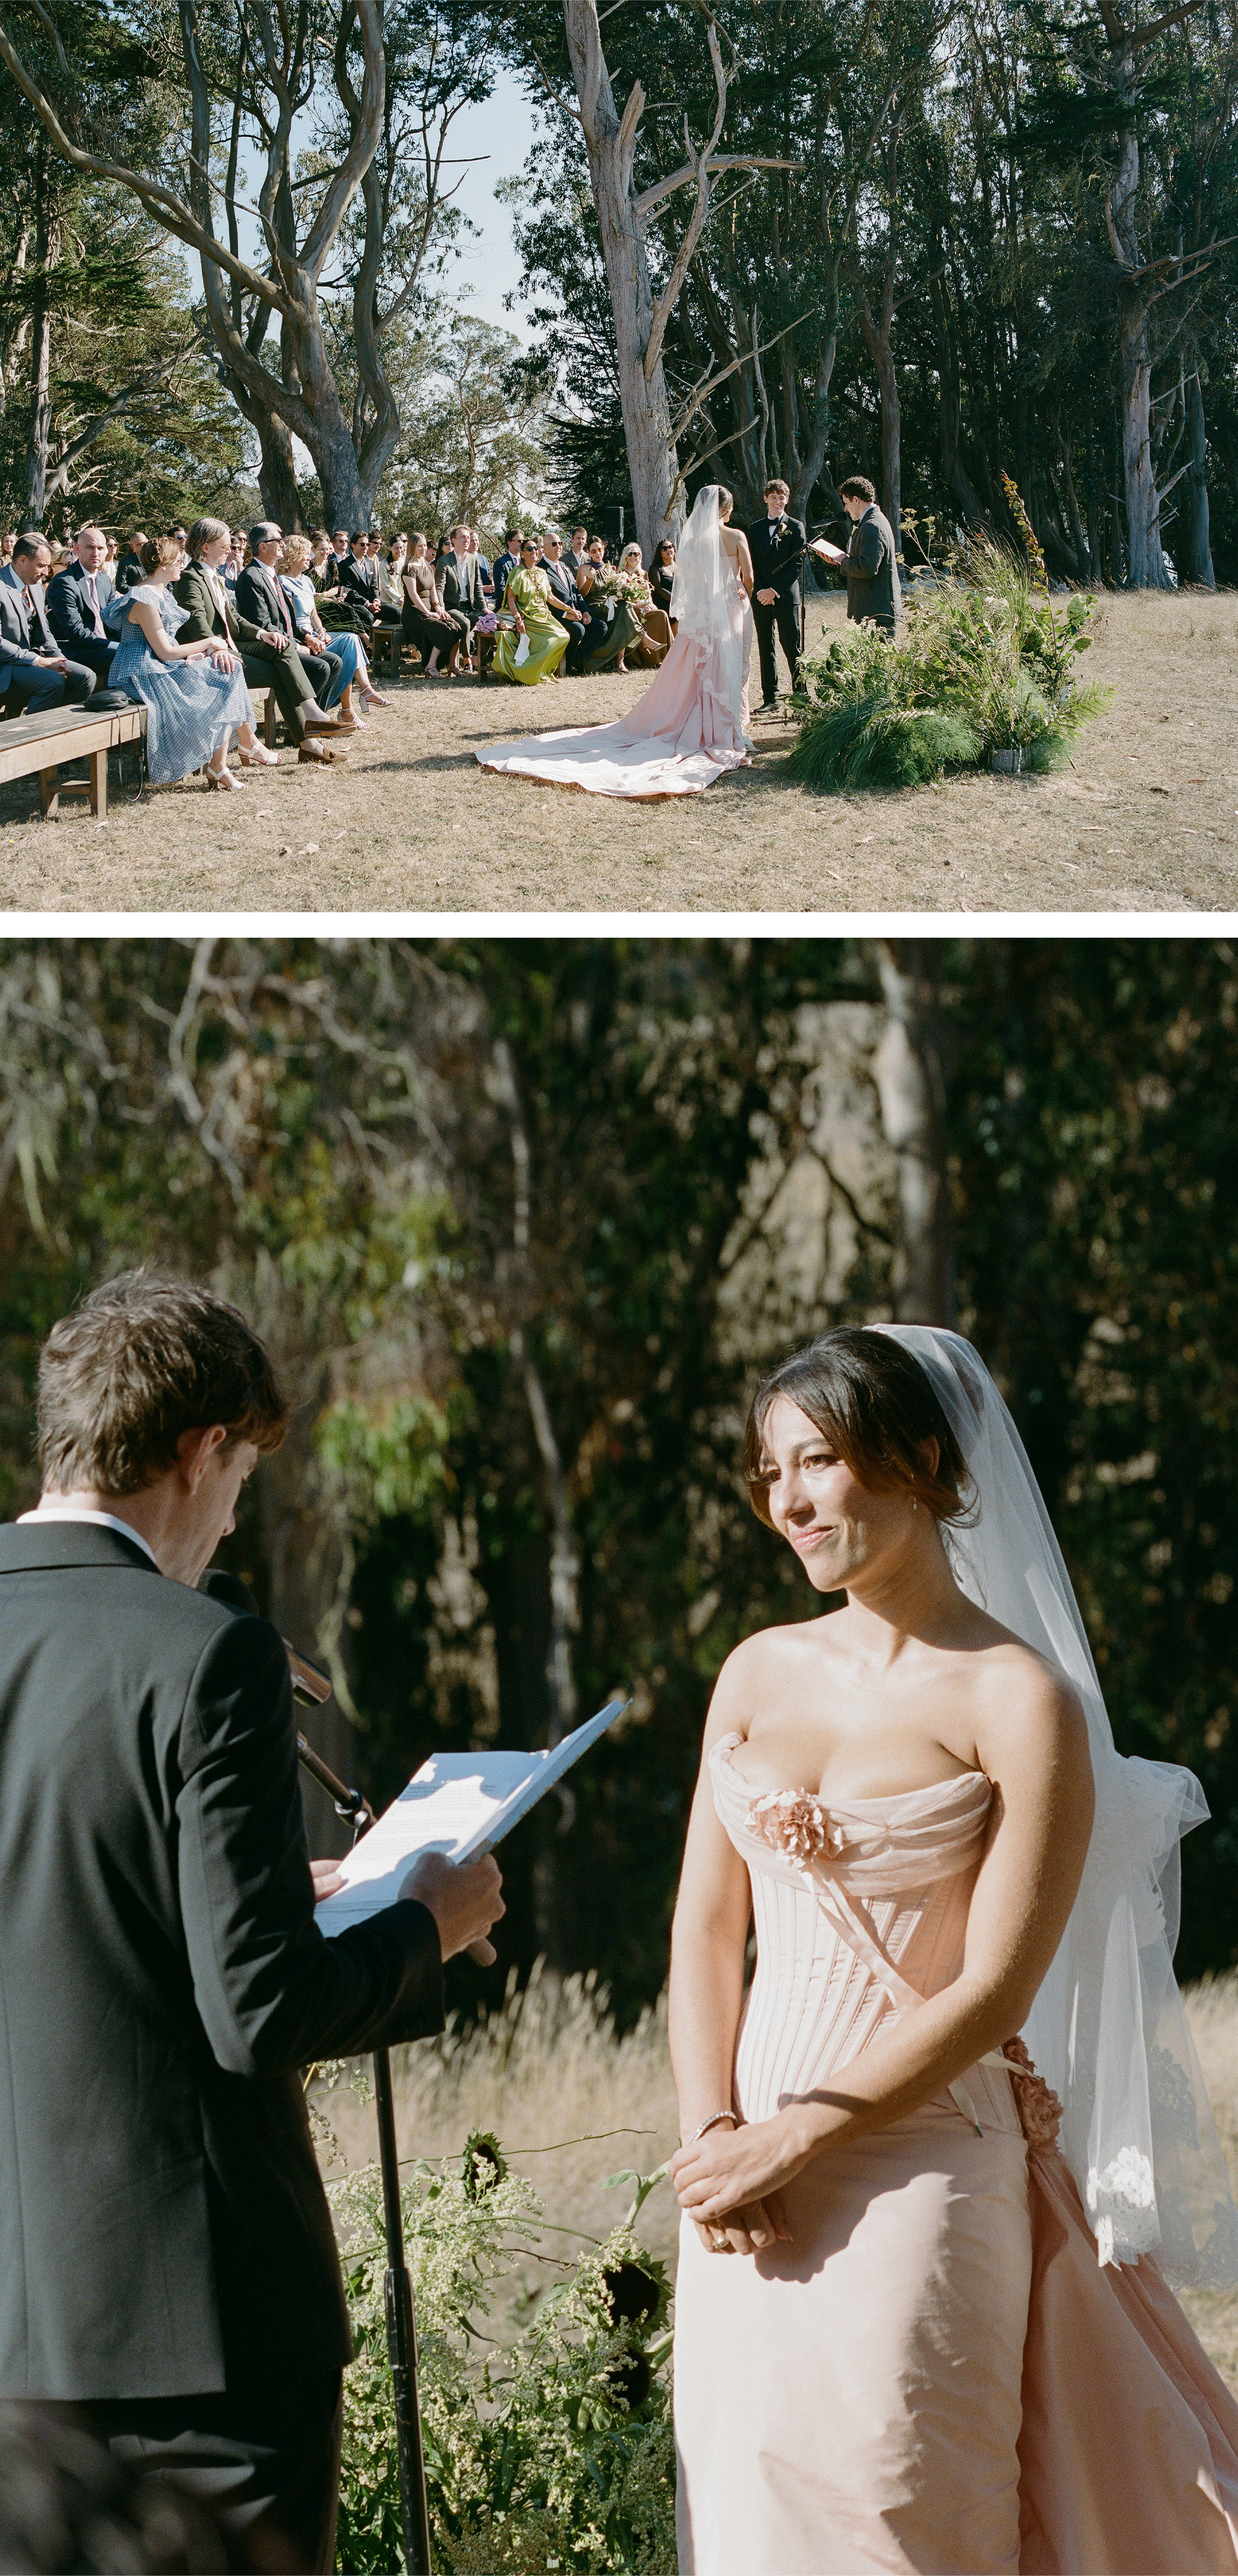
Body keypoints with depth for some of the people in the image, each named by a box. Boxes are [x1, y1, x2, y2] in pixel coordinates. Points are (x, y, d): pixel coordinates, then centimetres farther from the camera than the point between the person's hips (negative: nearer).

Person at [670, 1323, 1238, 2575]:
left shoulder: (1020, 1700, -9)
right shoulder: (759, 1673, 9)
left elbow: (993, 1992, -13)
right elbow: (707, 1925, 9)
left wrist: (788, 2142, -13)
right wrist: (713, 2140, -5)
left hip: (917, 2175, -5)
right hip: (746, 2178, 5)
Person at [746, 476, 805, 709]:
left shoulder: (795, 527, 2)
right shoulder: (756, 528, 13)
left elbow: (798, 564, -5)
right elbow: (750, 564, 9)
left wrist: (775, 590, -11)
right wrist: (760, 590, -7)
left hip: (786, 596, -4)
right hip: (761, 597, 4)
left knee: (792, 646, -6)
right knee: (765, 648, 5)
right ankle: (770, 697, 8)